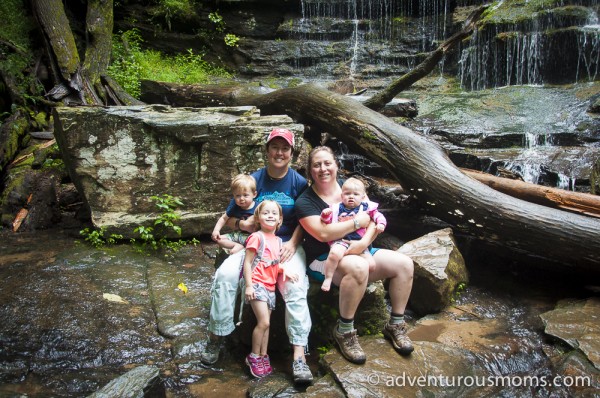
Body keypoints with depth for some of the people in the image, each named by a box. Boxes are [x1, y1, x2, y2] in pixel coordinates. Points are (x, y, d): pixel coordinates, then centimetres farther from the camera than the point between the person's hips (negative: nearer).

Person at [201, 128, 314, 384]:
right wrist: (242, 224, -18)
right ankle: (215, 338, -7)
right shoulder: (253, 180, 3)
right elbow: (230, 218, 5)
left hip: (287, 243, -1)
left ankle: (299, 355, -26)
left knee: (295, 285, -30)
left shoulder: (299, 183, 1)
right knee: (225, 274, -24)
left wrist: (292, 243, -15)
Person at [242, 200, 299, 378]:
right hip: (257, 284, -7)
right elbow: (247, 262, -10)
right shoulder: (257, 237, -8)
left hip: (270, 286, 7)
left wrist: (285, 271, -4)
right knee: (263, 322, -12)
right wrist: (248, 285, -16)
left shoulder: (278, 240, 13)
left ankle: (263, 356, 23)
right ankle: (254, 357, 6)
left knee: (265, 324, 12)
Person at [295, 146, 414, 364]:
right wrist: (357, 221, -15)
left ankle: (395, 325, 7)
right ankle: (344, 332, -18)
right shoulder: (305, 201, -7)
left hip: (359, 252, 6)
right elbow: (323, 233, -23)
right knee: (358, 267, -38)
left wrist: (365, 241, -19)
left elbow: (374, 220, 2)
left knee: (404, 264, -9)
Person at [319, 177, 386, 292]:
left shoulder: (366, 208, 11)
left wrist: (381, 223, -5)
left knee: (371, 265, -10)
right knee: (335, 253, -35)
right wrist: (325, 214, -18)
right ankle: (328, 279, -20)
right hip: (341, 241, -3)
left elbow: (377, 215, 15)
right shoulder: (337, 208, 7)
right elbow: (328, 220, 4)